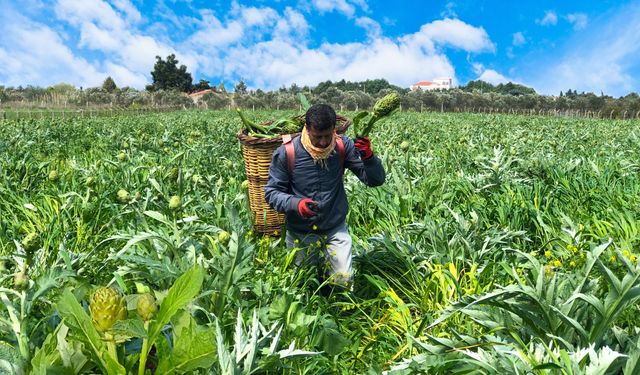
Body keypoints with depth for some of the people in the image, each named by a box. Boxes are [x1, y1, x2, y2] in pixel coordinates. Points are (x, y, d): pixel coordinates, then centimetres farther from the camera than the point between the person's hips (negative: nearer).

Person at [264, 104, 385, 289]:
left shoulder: (343, 146, -13)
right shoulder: (286, 153, -19)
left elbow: (376, 180, -12)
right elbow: (272, 193, -13)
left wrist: (368, 156, -33)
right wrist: (296, 204, -33)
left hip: (335, 228, 1)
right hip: (300, 231, -1)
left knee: (344, 281, 3)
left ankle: (325, 260, 34)